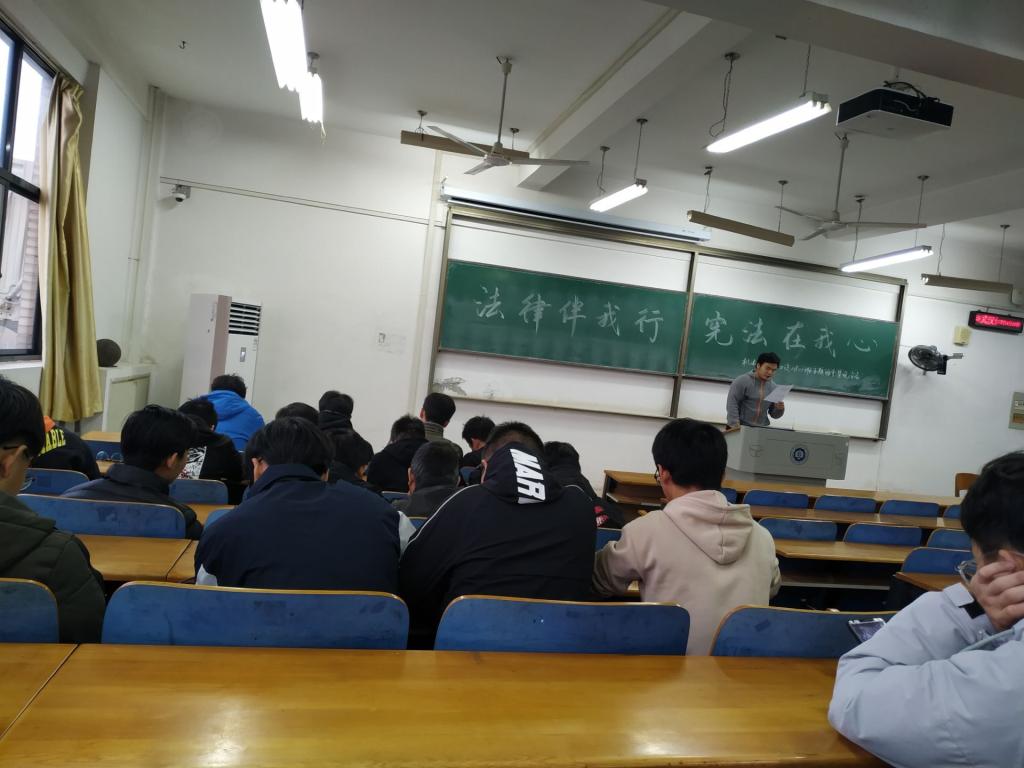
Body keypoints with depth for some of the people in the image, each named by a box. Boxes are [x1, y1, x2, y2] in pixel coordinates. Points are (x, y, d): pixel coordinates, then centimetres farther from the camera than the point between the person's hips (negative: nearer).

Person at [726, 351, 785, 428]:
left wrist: (779, 409, -5)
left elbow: (774, 415, 17)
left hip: (761, 429, 4)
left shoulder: (773, 387, 10)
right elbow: (732, 404, -12)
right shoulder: (742, 381, -4)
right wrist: (735, 426, -19)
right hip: (740, 427, -4)